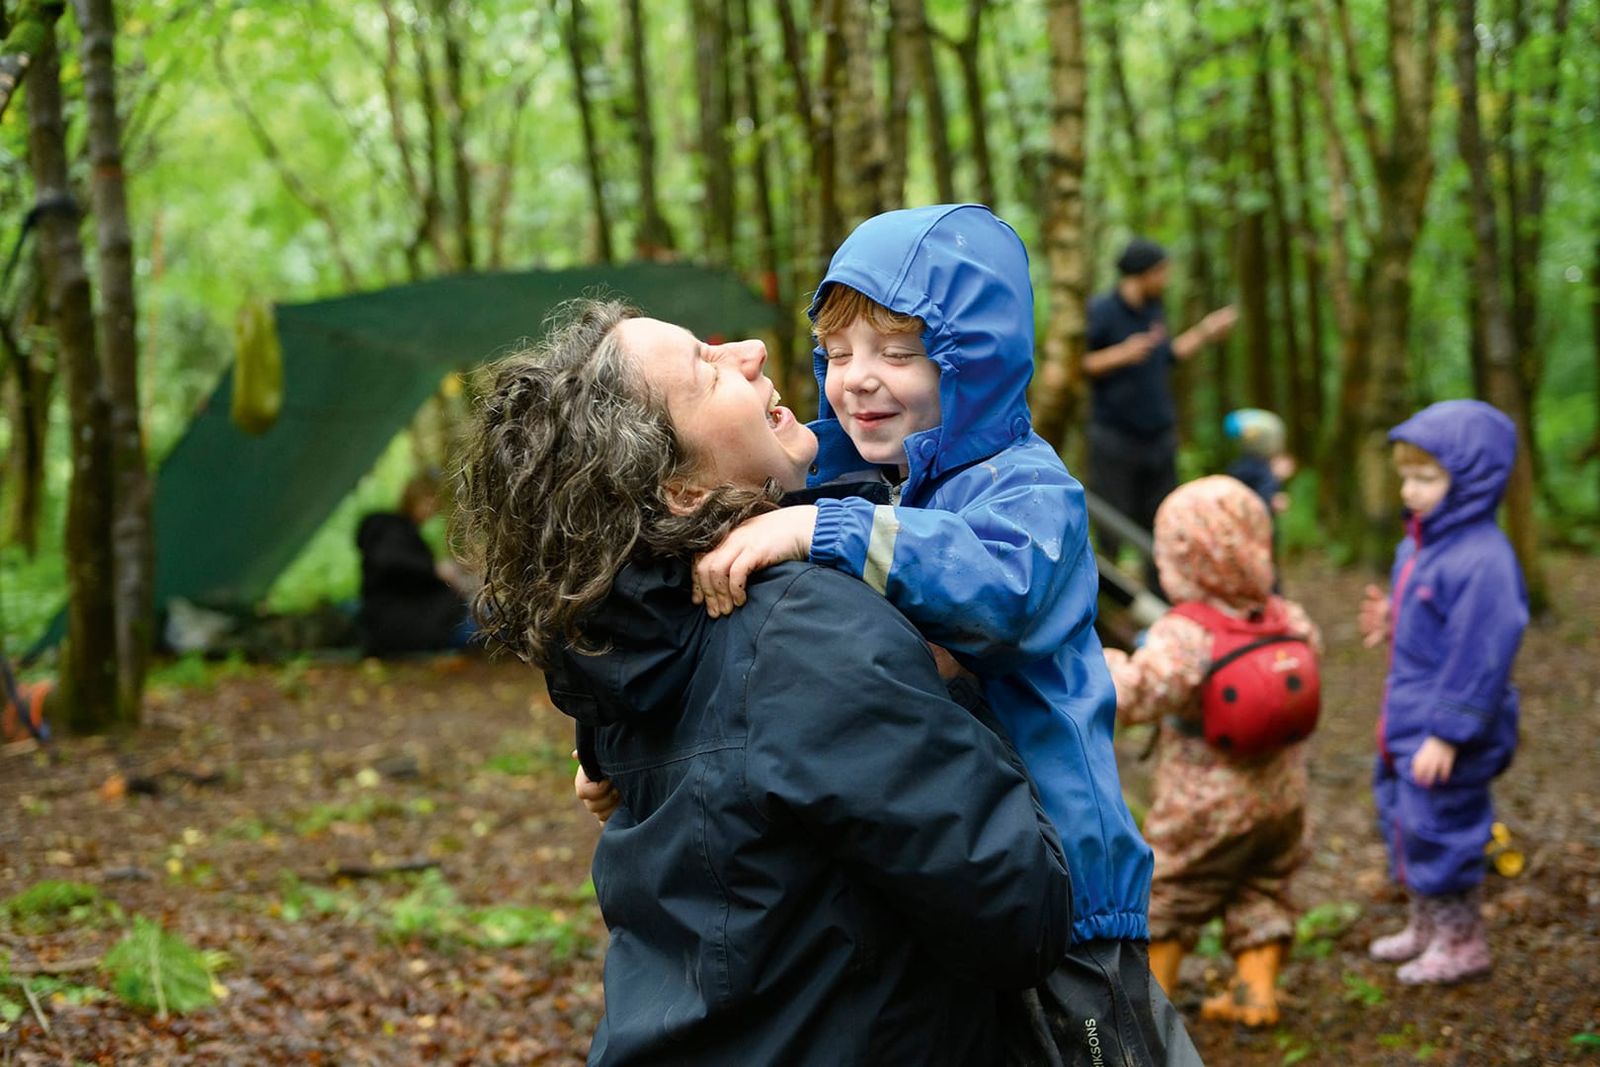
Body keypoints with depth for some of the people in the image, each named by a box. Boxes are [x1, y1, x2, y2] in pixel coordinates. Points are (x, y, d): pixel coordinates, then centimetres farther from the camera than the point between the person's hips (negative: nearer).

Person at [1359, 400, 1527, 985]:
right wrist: (1391, 623, 3)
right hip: (1407, 722, 10)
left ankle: (1462, 942, 19)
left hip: (1447, 733, -10)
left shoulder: (1483, 560, -24)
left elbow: (1480, 656, -24)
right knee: (1403, 817, 20)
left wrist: (1446, 734, -22)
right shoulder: (1420, 546, 7)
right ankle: (1427, 926, 37)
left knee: (1439, 826, 1)